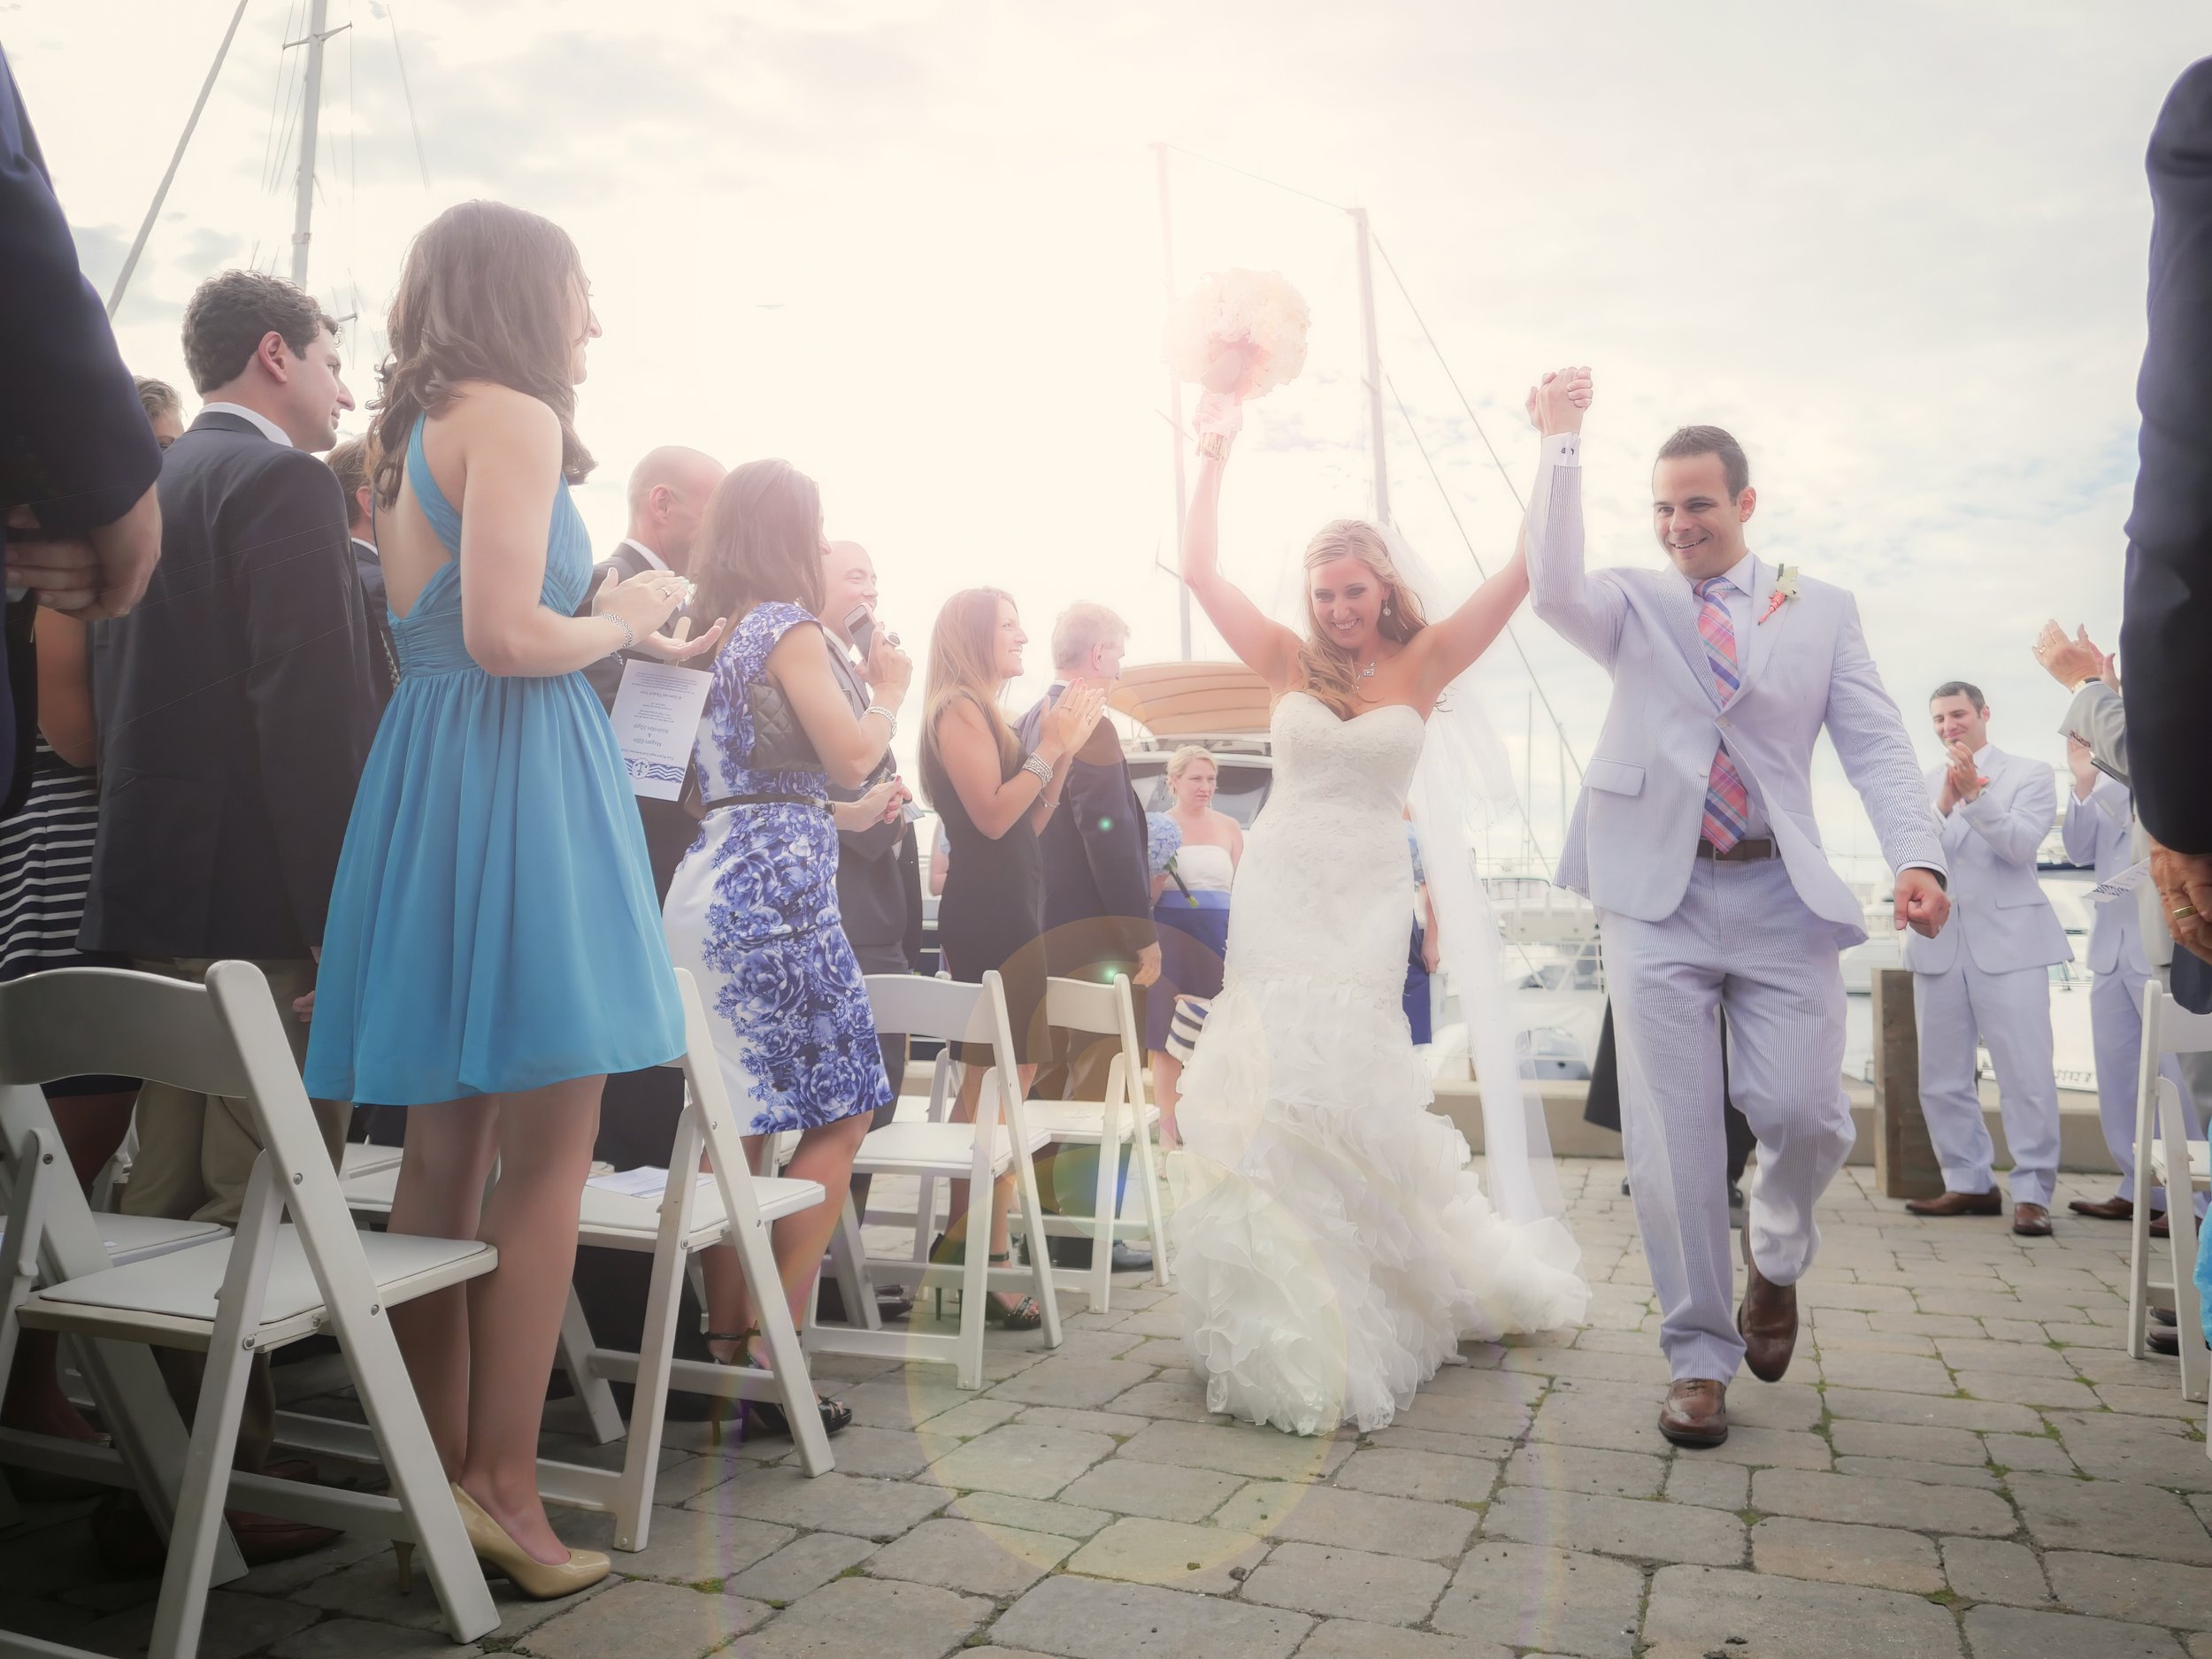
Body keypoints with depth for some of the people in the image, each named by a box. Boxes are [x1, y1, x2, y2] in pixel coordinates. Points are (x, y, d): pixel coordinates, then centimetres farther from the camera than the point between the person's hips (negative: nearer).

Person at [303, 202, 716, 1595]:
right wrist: (623, 617, 0)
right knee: (547, 1156, -4)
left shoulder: (418, 432, 21)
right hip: (519, 781, -9)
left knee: (446, 1149, 11)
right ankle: (502, 1485, 3)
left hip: (431, 773, 9)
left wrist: (638, 639, 21)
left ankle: (439, 1476, 20)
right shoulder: (516, 417, -7)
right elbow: (506, 635, -18)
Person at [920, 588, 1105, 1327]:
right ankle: (981, 1253, -10)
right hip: (988, 914, -10)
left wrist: (1062, 747, 11)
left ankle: (965, 1246, 18)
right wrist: (1050, 746, -12)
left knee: (993, 1083, 11)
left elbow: (1031, 822, 18)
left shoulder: (986, 713, 20)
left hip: (1007, 911, 10)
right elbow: (993, 815, -18)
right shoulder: (959, 710, -8)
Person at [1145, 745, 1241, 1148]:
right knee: (1168, 1032, 1)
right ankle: (1168, 1124, 10)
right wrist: (1160, 867, -17)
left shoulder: (1229, 827, 7)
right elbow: (1145, 898, 1)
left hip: (1218, 938, 2)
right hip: (1171, 937, -2)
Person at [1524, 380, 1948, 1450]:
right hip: (1658, 897, 0)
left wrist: (1917, 858, -13)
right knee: (1669, 1142, 0)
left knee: (1804, 1112, -5)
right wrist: (1561, 444, -17)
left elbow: (1876, 746, 3)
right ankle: (1699, 1359, 15)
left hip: (1781, 896, 1)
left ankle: (1778, 1258, 31)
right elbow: (1553, 589, -11)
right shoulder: (1632, 606, 10)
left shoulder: (1823, 612, 11)